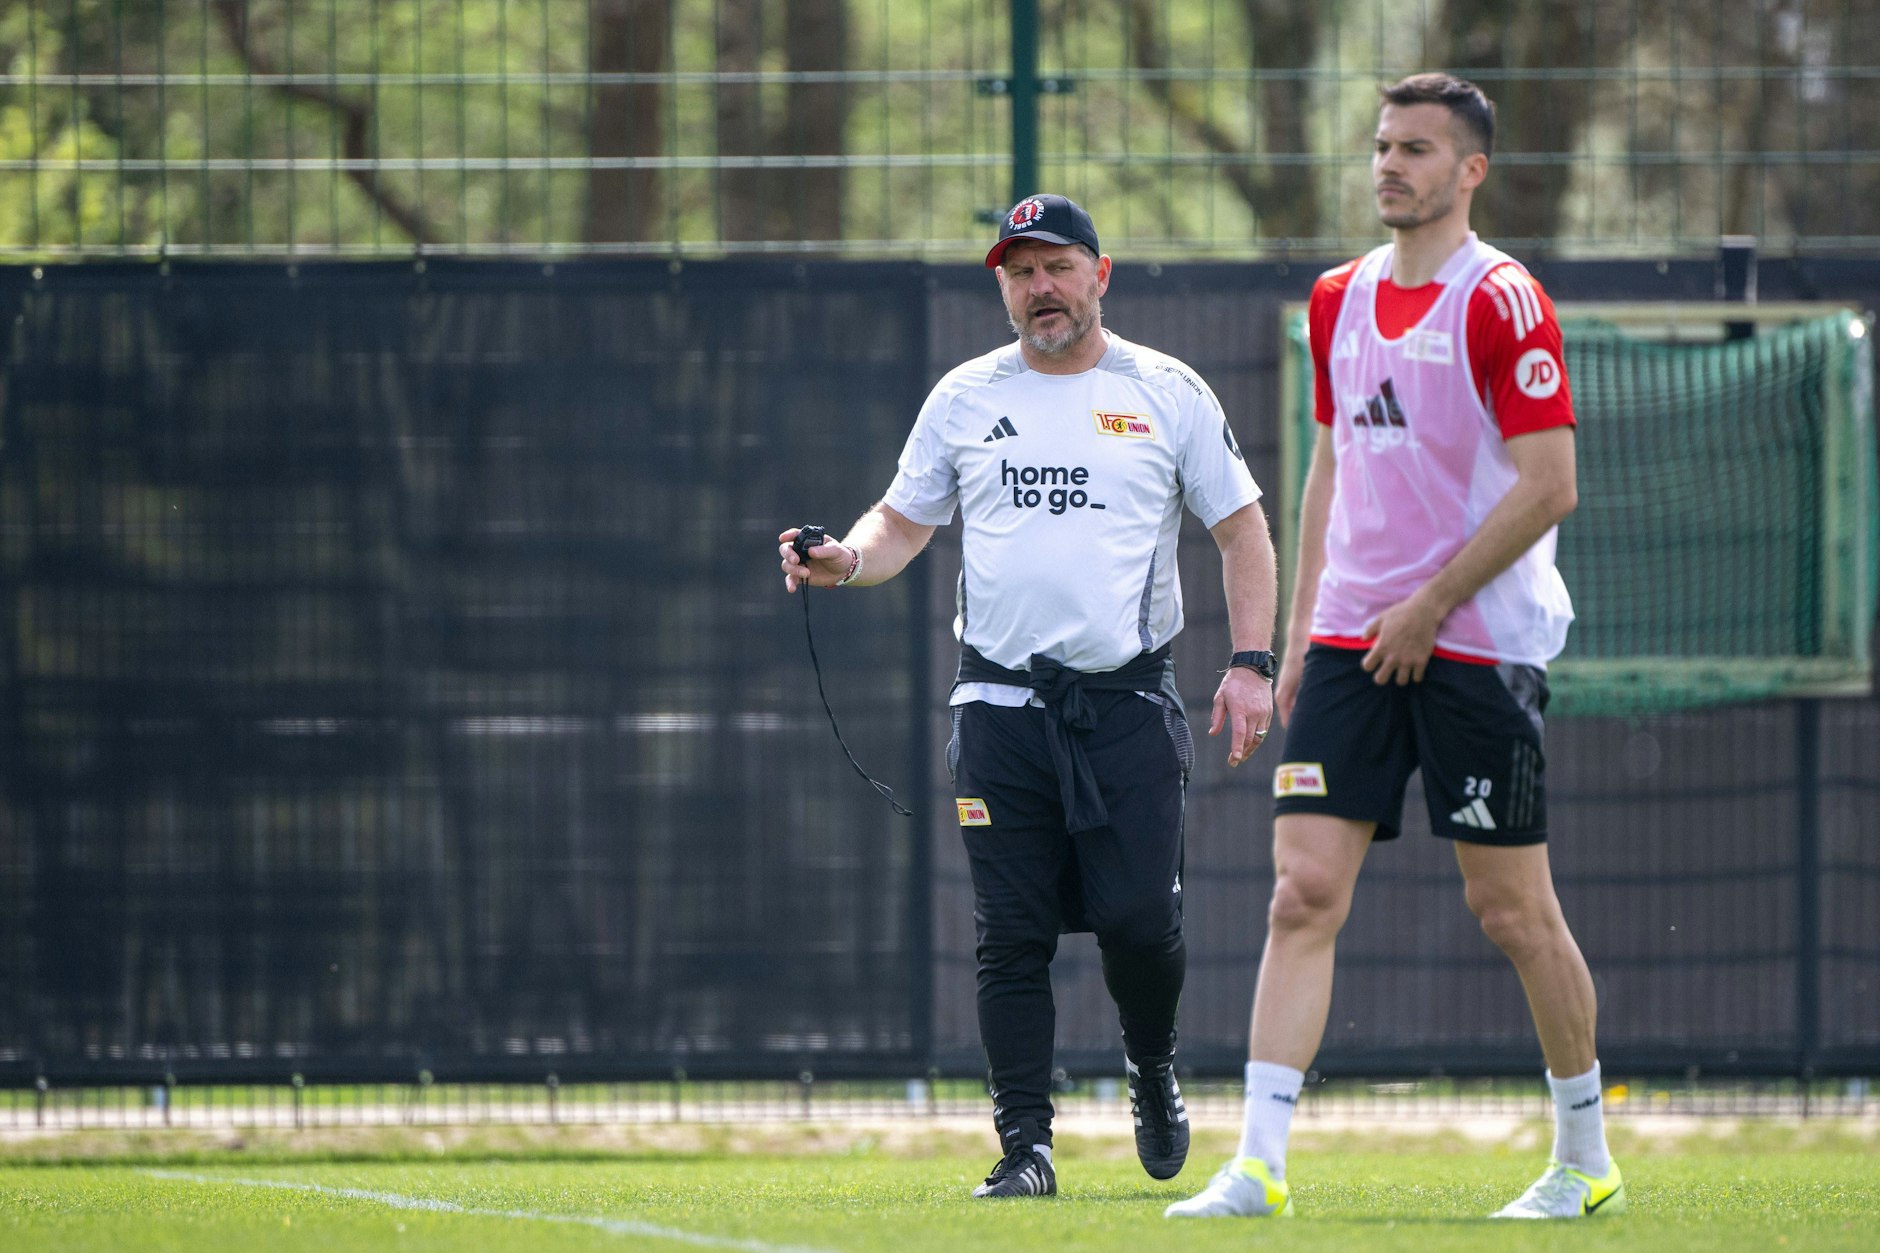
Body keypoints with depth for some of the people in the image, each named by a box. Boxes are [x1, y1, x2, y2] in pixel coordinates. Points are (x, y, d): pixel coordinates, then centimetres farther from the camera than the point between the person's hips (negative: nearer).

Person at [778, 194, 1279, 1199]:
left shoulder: (1165, 392, 5)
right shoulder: (965, 399, 10)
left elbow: (1240, 530, 8)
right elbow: (903, 522, 15)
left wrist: (1250, 663, -3)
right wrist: (848, 560, -8)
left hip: (1129, 702, -2)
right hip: (1002, 702, 2)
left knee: (1138, 920, -9)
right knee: (1011, 935, -4)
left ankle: (1152, 1070, 21)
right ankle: (1025, 1146, 0)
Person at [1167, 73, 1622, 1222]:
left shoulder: (1502, 301, -9)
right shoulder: (1342, 299, 13)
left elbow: (1549, 487, -13)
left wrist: (1430, 607, -14)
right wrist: (1302, 630, 16)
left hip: (1477, 642, -6)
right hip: (1356, 640, 6)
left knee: (1512, 906, 2)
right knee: (1304, 891, -6)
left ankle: (1586, 1161, 18)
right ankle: (1259, 1165, -11)